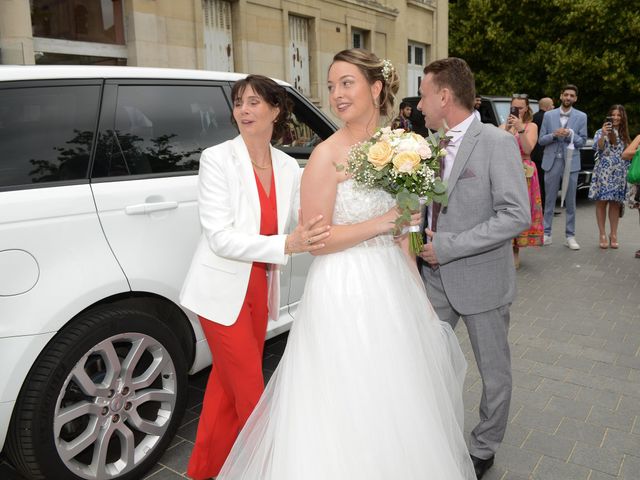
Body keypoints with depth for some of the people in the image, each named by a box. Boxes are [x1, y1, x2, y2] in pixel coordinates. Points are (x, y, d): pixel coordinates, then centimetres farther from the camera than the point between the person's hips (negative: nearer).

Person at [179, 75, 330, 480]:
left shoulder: (288, 167, 1)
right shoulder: (217, 159, -14)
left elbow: (309, 223, -2)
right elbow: (220, 237, -21)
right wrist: (287, 245, -32)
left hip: (261, 290, 5)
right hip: (223, 292, -5)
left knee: (227, 384, 18)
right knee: (250, 391, 6)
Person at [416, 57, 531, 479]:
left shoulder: (497, 143, -14)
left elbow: (517, 215, -20)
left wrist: (448, 246, -22)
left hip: (481, 279, -5)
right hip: (436, 278, 6)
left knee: (494, 370, 13)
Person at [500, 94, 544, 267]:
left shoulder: (531, 126, 4)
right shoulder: (503, 126, 8)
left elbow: (528, 149, -11)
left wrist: (520, 129, -20)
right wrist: (506, 130, -16)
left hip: (523, 174, -1)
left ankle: (515, 251, 7)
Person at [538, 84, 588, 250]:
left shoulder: (581, 117, 5)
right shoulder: (548, 115, 5)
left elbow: (582, 141, 3)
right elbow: (541, 140, 4)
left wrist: (569, 134, -14)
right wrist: (554, 134, -15)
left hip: (571, 163, 0)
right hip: (551, 162, 0)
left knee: (570, 202, 4)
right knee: (549, 200, 4)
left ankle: (570, 236, 11)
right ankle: (546, 234, 10)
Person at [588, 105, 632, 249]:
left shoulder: (625, 135, 17)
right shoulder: (601, 132, 3)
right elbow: (597, 147, -14)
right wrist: (603, 135, -30)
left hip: (620, 175, 4)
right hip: (604, 172, -4)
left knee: (616, 203, 4)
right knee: (602, 202, -4)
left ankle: (613, 234, 11)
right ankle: (602, 235, 1)